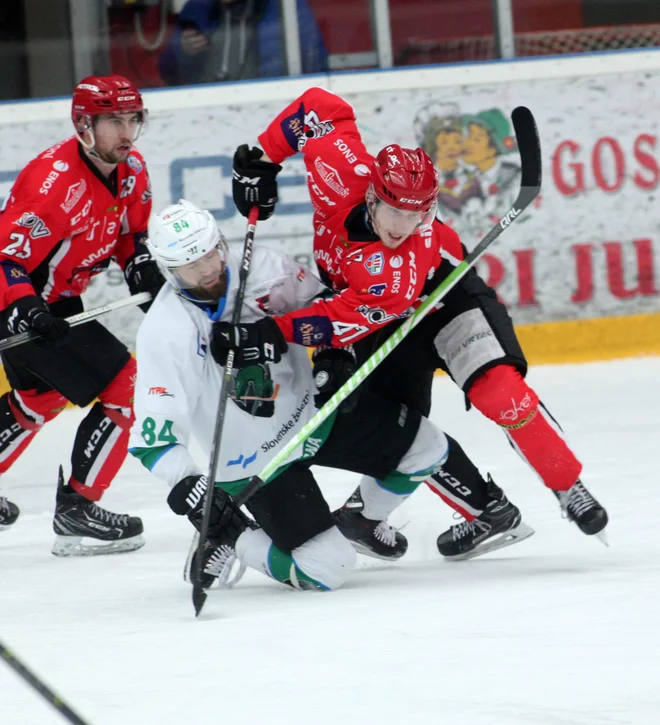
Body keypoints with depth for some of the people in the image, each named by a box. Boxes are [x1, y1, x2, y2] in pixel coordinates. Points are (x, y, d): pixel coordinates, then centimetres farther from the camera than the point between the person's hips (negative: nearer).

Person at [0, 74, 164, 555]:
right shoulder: (56, 181, -29)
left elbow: (131, 231, 15)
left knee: (42, 395, 29)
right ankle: (76, 512, -8)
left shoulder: (132, 169, -1)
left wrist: (141, 264, -6)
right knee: (122, 387, -14)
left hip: (58, 300, 10)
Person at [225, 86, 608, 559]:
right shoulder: (346, 170, -32)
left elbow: (349, 320, -41)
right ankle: (482, 514, 14)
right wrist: (262, 159, -14)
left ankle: (570, 488, -8)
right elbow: (320, 106, -17)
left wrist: (275, 332, -44)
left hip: (442, 296, -6)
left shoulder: (403, 264, -42)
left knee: (500, 392, -25)